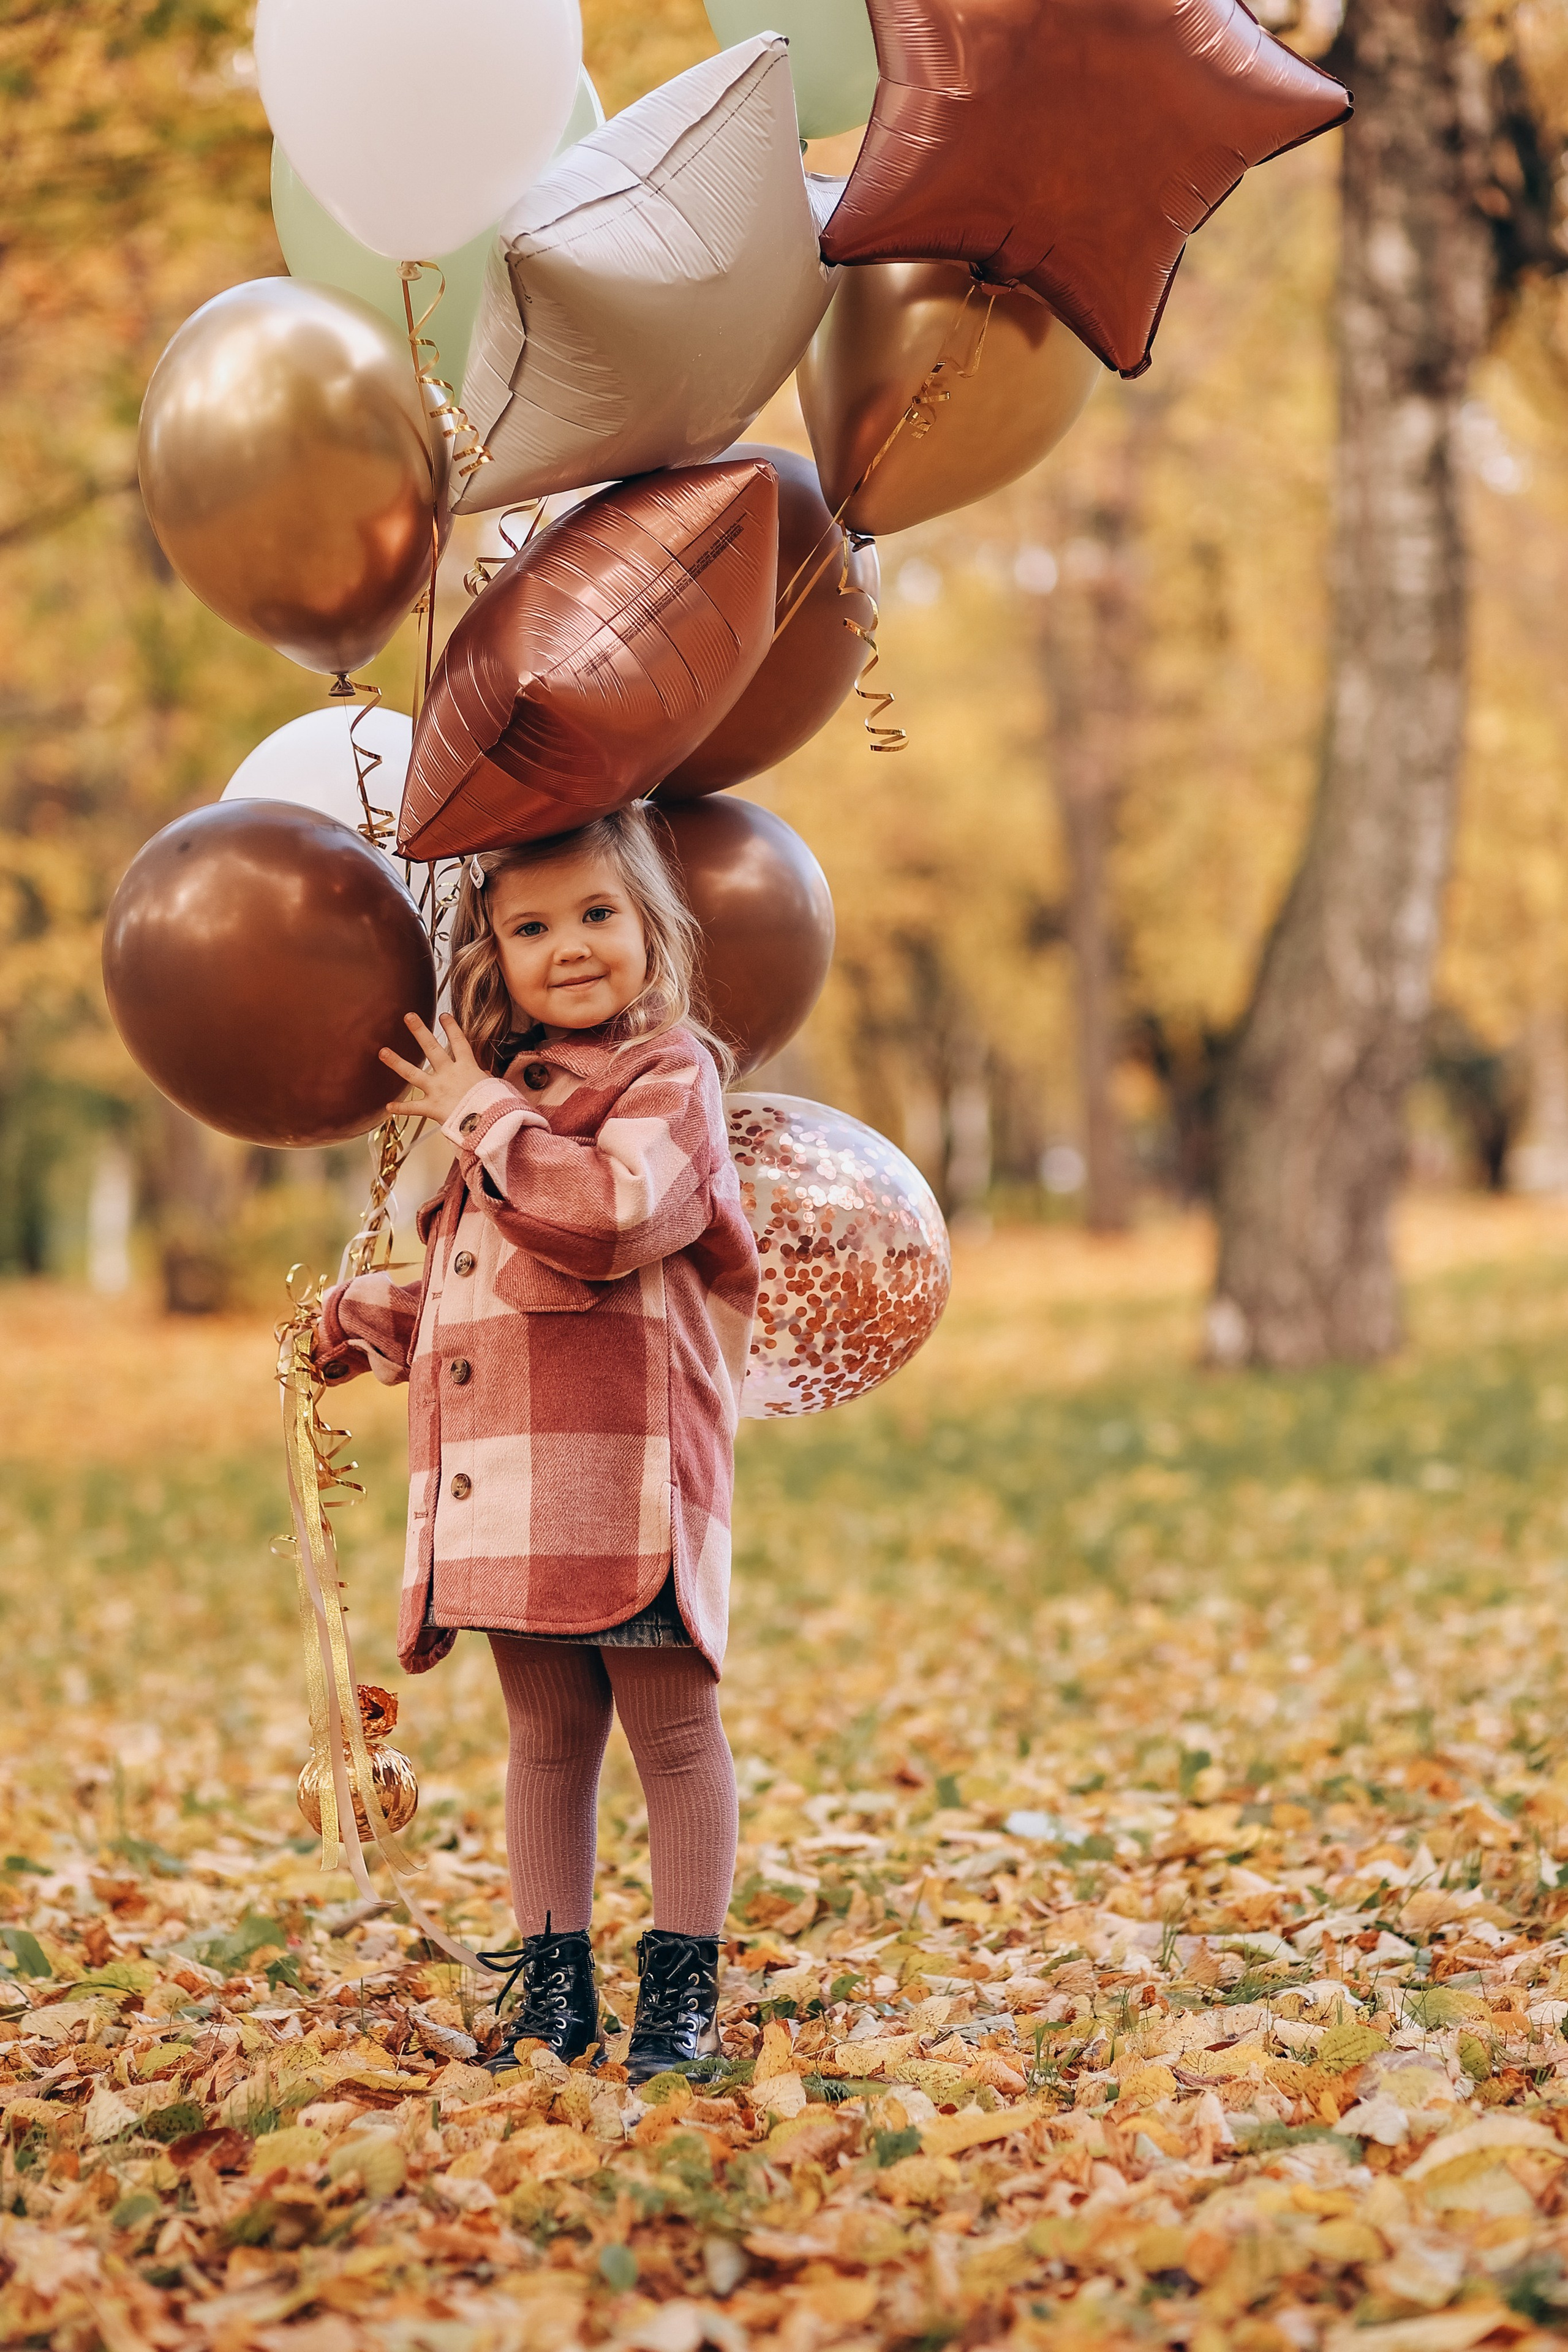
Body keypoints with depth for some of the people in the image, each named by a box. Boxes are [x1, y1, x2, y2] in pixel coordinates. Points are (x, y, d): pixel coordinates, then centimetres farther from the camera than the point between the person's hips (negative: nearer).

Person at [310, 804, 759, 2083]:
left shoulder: (669, 1076, -2)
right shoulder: (510, 1096, 22)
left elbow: (612, 1212, -23)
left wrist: (484, 1116, -13)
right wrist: (364, 1316, 30)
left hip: (628, 1473, -7)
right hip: (508, 1487, 7)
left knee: (673, 1733, 0)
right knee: (547, 1736, 11)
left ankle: (682, 1989, 7)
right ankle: (554, 1987, 18)